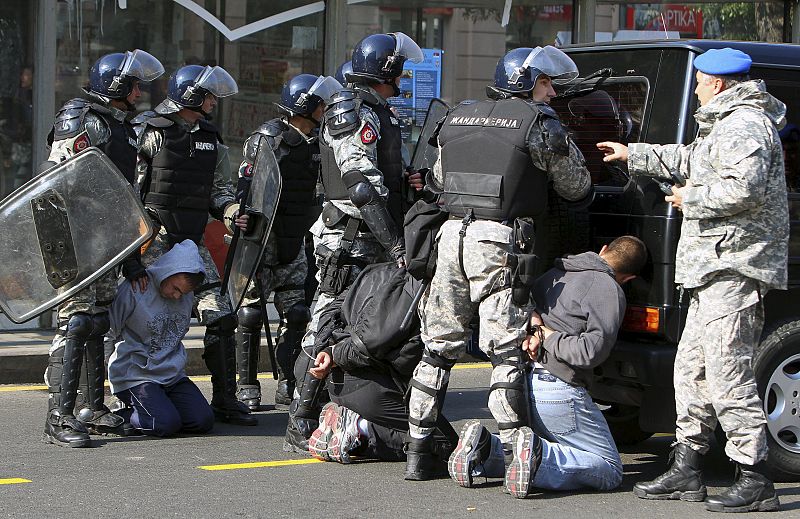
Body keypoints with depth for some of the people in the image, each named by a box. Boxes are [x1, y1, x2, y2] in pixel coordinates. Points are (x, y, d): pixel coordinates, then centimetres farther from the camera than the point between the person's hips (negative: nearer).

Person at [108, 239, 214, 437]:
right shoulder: (133, 291, -15)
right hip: (135, 376, -7)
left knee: (203, 420, -11)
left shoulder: (187, 297, 8)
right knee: (166, 424, -26)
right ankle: (118, 418, 0)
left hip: (173, 376, 7)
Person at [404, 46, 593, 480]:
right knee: (506, 351, -3)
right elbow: (577, 188, 7)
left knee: (439, 347, 11)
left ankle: (417, 451, 14)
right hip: (500, 242, -5)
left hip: (453, 235, 6)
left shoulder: (456, 119, 16)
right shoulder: (539, 124, -2)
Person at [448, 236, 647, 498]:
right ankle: (540, 457, -25)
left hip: (522, 381, 8)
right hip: (557, 390, -8)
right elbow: (591, 351, -16)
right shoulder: (610, 291, -7)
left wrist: (534, 325, 4)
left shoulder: (555, 273, 17)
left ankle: (485, 447, -1)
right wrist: (548, 336, -4)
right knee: (609, 471, 0)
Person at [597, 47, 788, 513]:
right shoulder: (726, 125, 22)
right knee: (691, 368, 14)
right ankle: (686, 472, 20)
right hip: (717, 266, 12)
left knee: (728, 373, -13)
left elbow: (744, 188, -27)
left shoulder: (743, 125, -13)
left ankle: (755, 481, -11)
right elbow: (691, 158, 40)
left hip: (732, 266, -12)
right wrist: (635, 156, 47)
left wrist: (692, 199, -12)